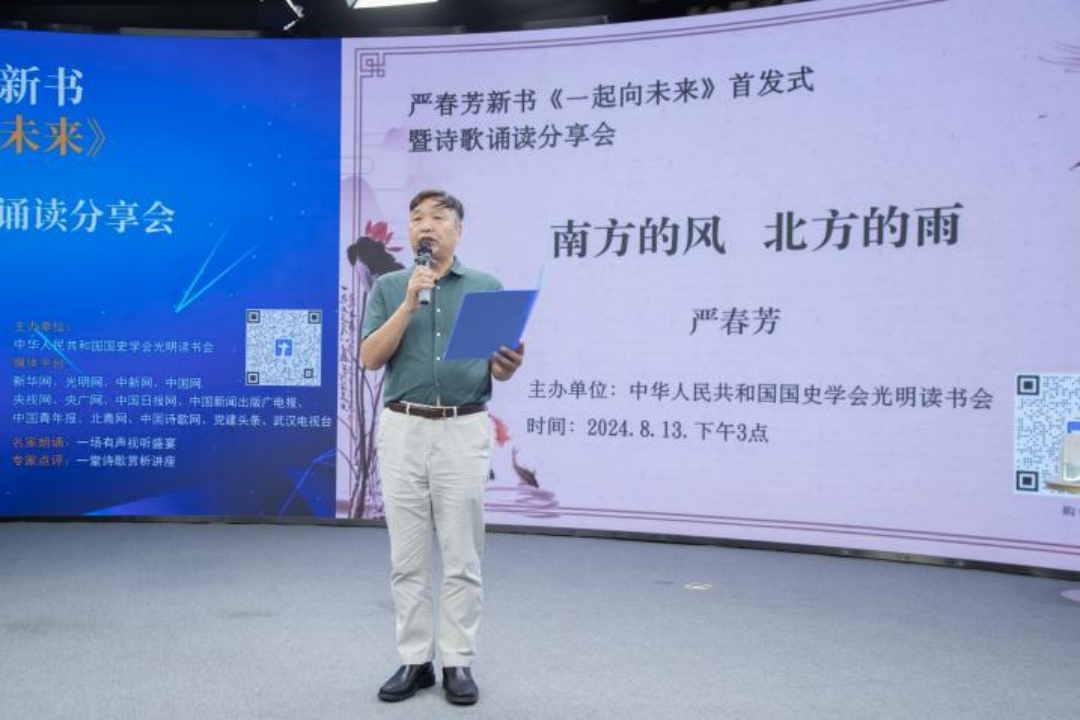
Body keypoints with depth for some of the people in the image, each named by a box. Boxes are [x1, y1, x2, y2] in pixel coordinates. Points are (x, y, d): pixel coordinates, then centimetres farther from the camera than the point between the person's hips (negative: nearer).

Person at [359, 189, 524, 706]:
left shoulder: (487, 286, 6)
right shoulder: (388, 288, 7)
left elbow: (499, 366, 5)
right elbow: (371, 359, -5)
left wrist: (506, 367, -19)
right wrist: (410, 303, -14)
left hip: (464, 431, -1)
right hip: (403, 430, 1)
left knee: (462, 557, 3)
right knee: (408, 558, 6)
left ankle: (458, 663, 14)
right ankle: (415, 661, 18)